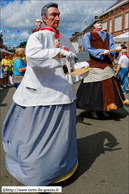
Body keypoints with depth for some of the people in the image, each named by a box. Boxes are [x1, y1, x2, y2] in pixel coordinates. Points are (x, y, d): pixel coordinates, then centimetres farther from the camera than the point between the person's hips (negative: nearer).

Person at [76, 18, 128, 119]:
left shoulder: (108, 35, 18)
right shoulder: (88, 35, 5)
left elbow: (111, 47, 4)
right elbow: (88, 48, -9)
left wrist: (116, 50, -20)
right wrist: (102, 51, -20)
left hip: (107, 63, 5)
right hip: (95, 64, -5)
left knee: (108, 85, 2)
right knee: (95, 87, -5)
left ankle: (104, 108, 13)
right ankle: (93, 109, 8)